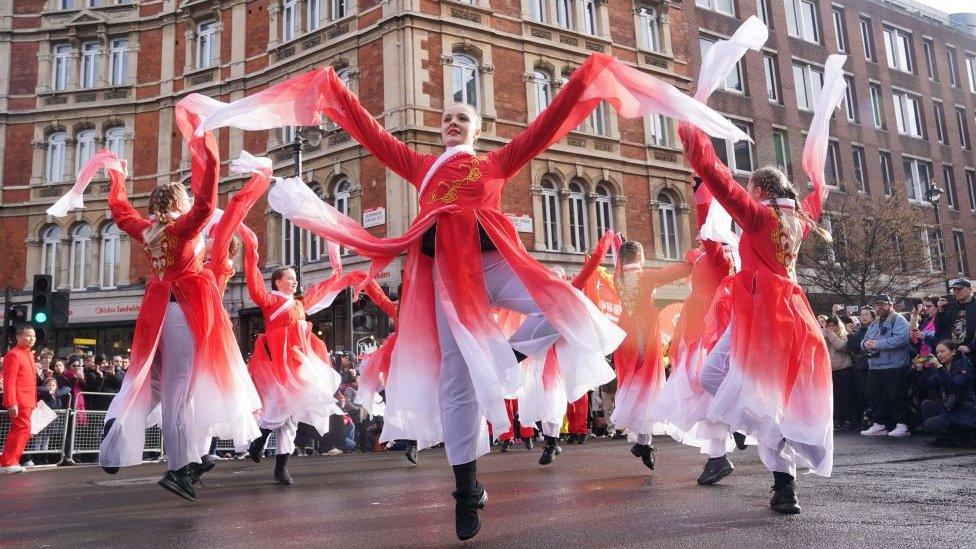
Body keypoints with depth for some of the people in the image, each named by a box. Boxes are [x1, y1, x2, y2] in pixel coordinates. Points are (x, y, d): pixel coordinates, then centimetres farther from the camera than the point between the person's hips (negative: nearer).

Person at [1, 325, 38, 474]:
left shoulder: (29, 354, 17)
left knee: (17, 431, 13)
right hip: (19, 402, -9)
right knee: (23, 429, -11)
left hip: (28, 402, 9)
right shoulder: (13, 354, -12)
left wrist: (33, 401, 20)